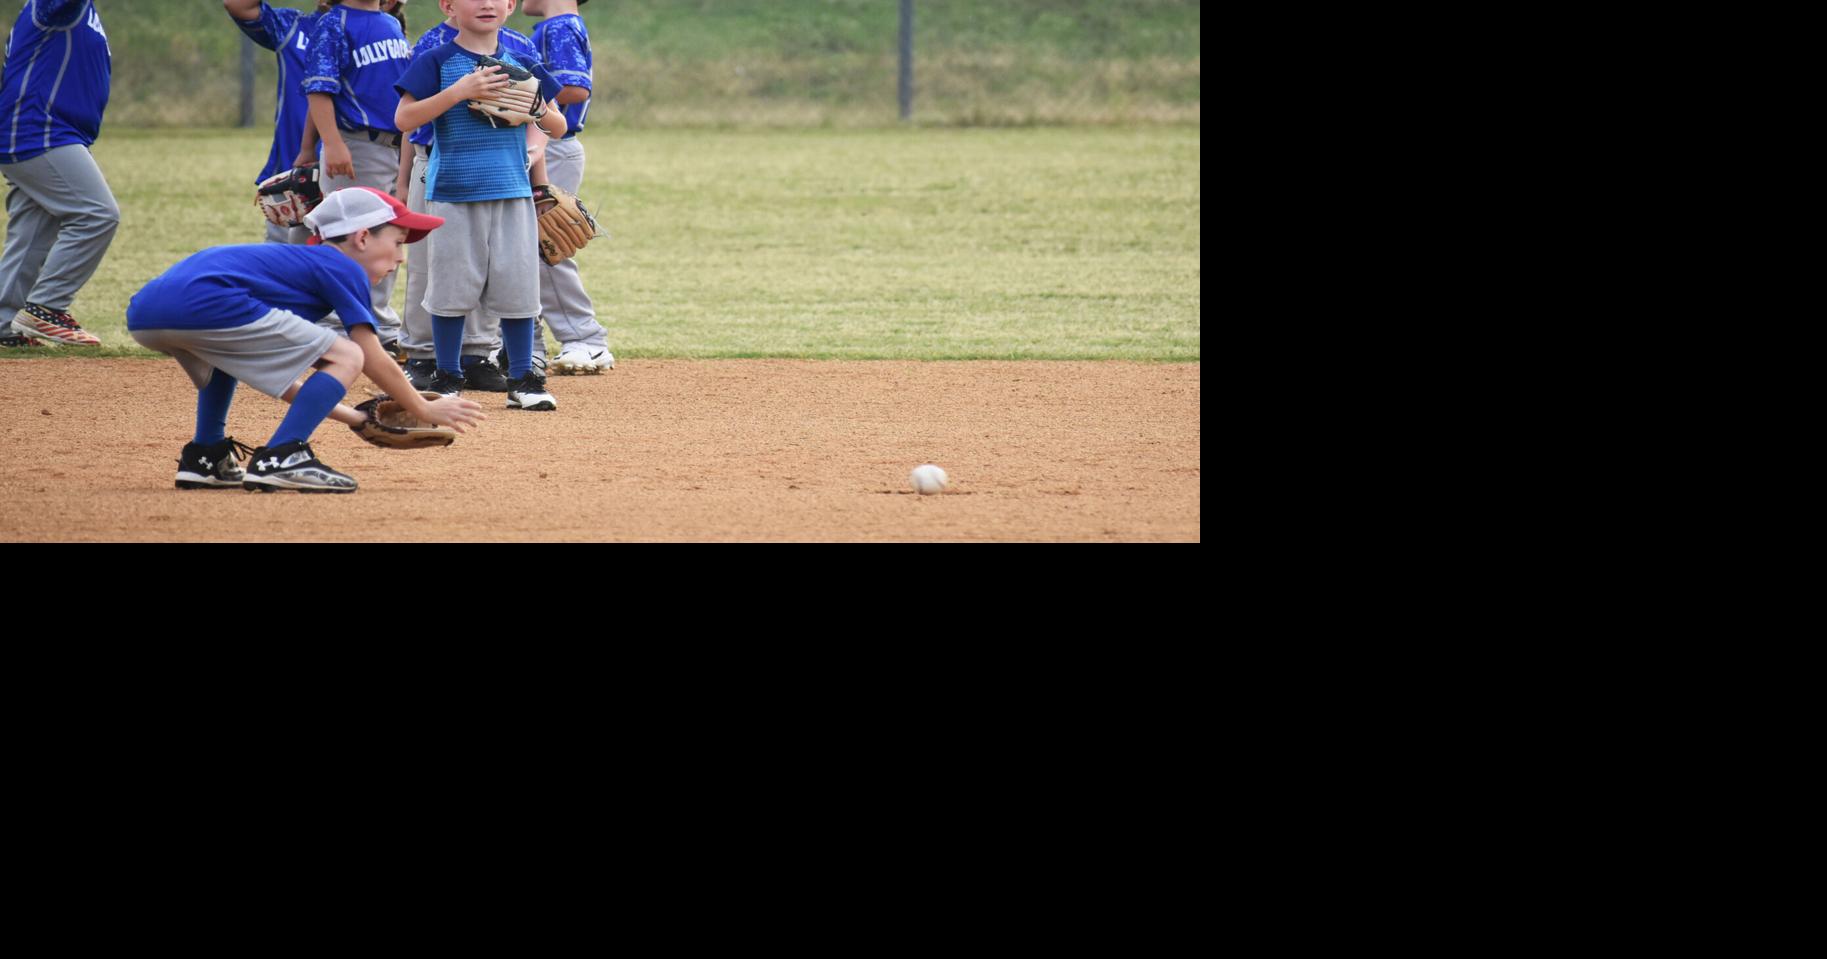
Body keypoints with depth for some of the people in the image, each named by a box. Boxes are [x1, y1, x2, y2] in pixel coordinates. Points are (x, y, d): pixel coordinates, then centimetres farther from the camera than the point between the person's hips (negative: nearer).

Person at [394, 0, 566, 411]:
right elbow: (404, 118, -12)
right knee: (451, 289, 2)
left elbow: (558, 128, 12)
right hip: (452, 195, -3)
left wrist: (536, 109, -10)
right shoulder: (436, 63, -2)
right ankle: (447, 379, 14)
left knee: (517, 290, 3)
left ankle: (522, 380, 12)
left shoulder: (522, 65, 9)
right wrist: (458, 91, -21)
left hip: (512, 193, 3)